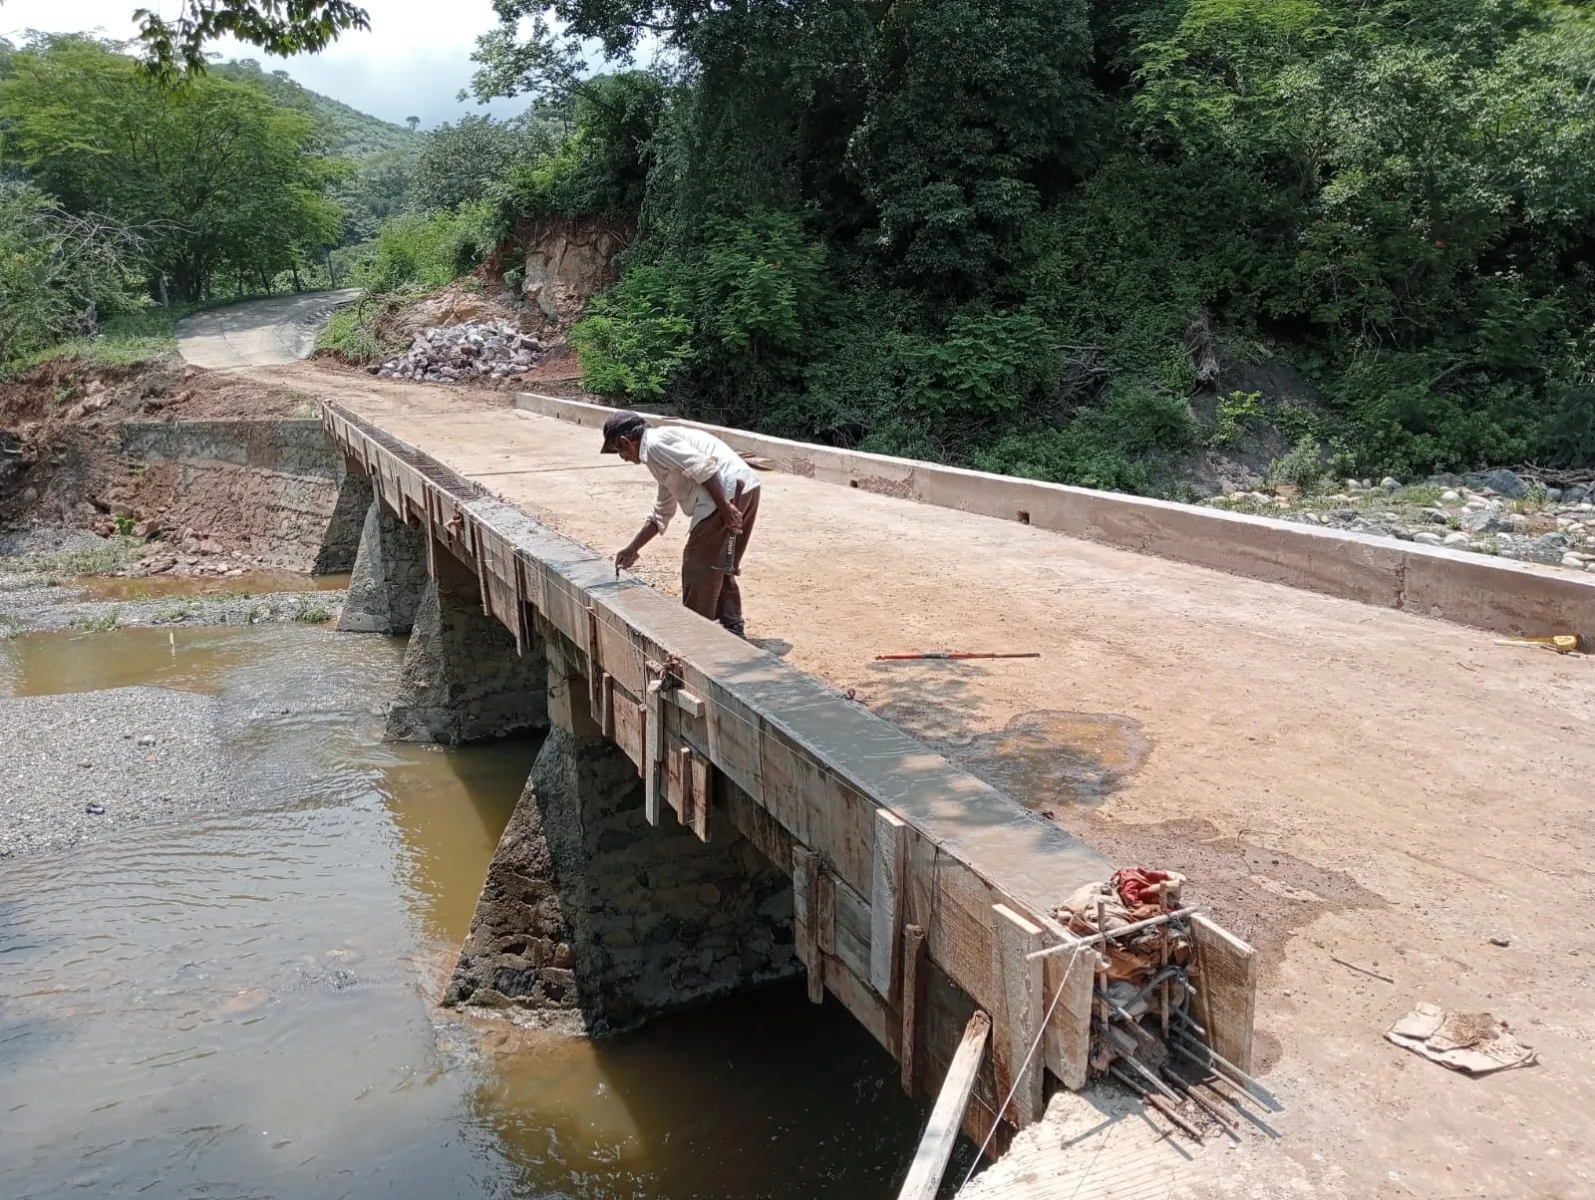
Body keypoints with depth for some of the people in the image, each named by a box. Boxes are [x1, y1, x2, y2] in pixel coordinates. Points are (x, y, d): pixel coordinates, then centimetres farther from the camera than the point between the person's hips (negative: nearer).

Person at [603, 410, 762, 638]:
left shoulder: (656, 443, -3)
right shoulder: (661, 453, 28)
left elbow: (702, 466, -18)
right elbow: (662, 513, 36)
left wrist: (726, 509, -18)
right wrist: (632, 549, 41)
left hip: (728, 494, -10)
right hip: (746, 488, 10)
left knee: (698, 568, 2)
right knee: (719, 568, 21)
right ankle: (733, 630, 27)